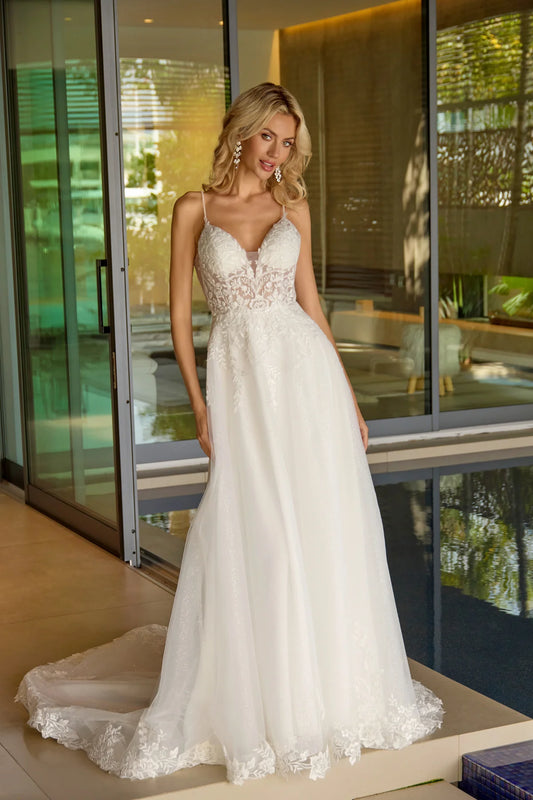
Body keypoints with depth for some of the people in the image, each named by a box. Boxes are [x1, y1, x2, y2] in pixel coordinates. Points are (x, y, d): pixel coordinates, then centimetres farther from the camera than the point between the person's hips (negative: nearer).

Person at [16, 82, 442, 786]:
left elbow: (309, 299, 13)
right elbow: (180, 312, 2)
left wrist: (347, 393, 10)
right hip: (238, 377, -2)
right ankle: (246, 697, 15)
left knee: (323, 531, 4)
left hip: (305, 371, 3)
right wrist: (200, 406, -5)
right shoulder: (195, 210, 2)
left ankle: (325, 689, 20)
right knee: (246, 539, 0)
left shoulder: (294, 209, 9)